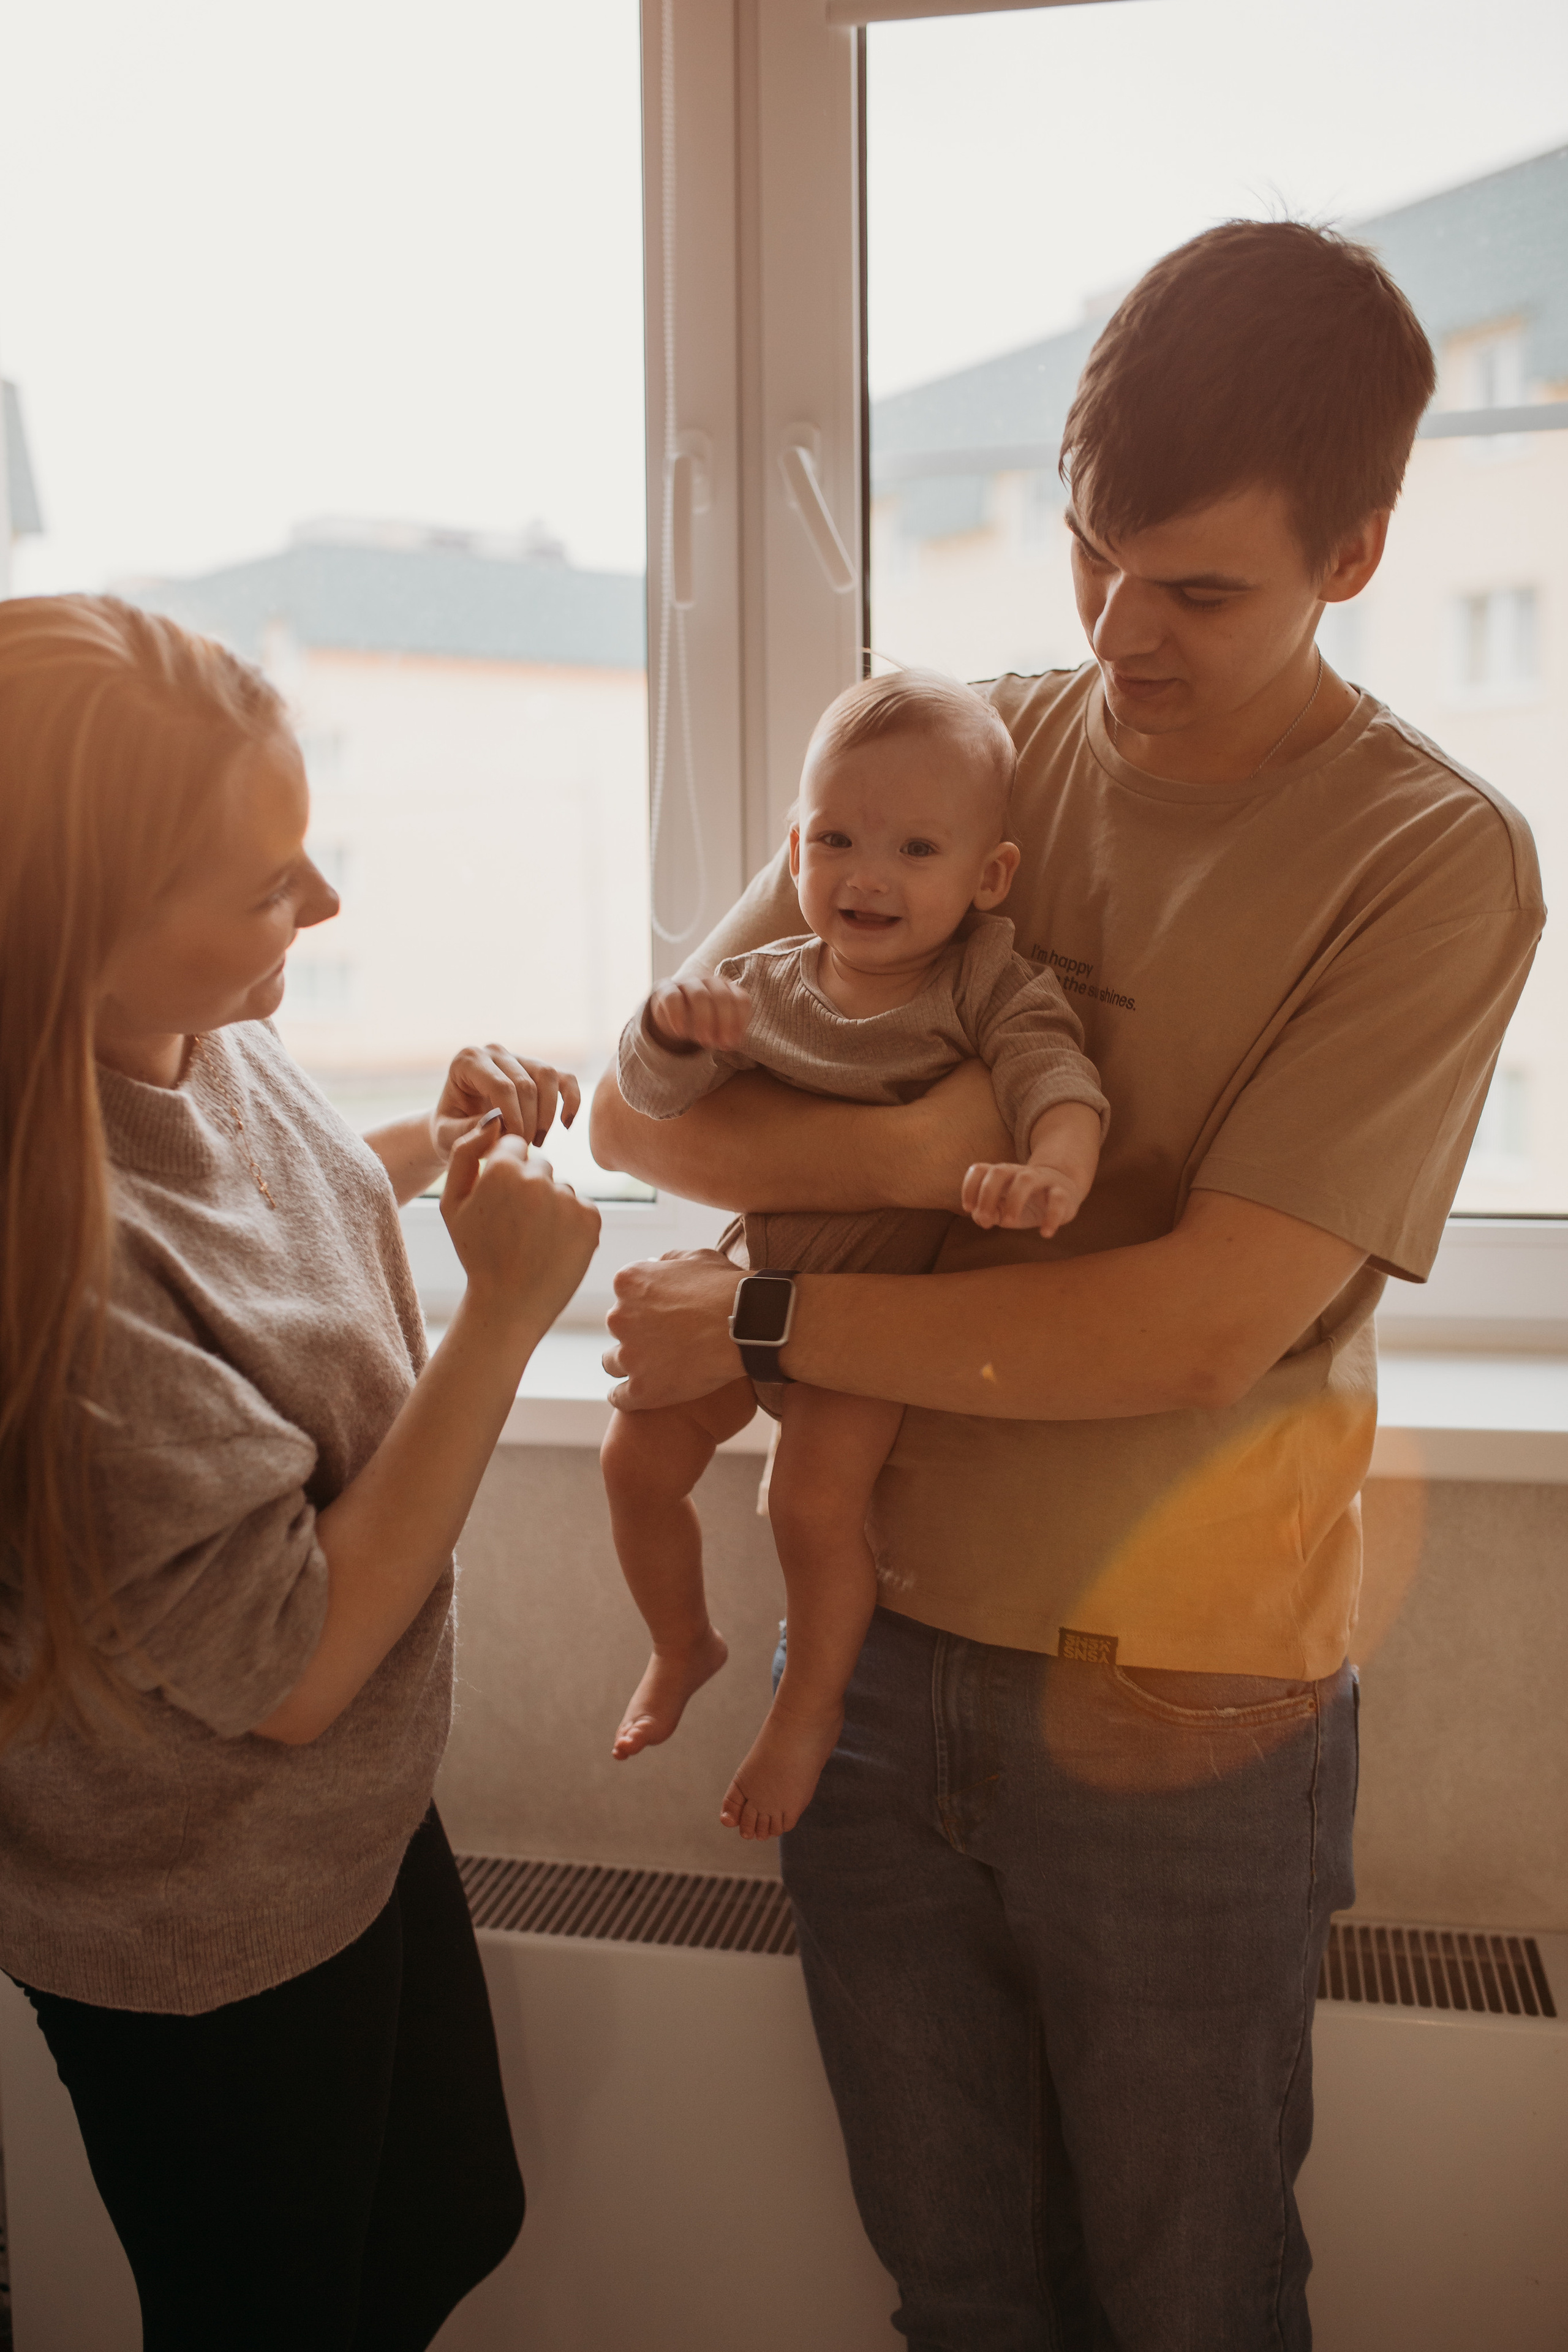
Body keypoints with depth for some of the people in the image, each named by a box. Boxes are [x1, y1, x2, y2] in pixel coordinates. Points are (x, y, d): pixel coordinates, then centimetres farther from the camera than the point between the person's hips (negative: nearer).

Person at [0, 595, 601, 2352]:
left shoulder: (204, 1036, -12)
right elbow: (293, 1664, -28)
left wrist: (433, 1146, -7)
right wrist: (506, 1313, -30)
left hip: (359, 1815, 7)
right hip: (208, 1943, -7)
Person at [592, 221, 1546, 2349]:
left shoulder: (1436, 863, -13)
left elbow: (1202, 1329, -22)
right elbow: (640, 1104, -1)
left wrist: (759, 1327, -15)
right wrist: (880, 1153, -21)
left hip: (1175, 1711, -3)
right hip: (875, 1635, 4)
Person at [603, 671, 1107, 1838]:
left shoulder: (990, 985, -15)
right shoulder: (763, 985, -7)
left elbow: (1055, 1072, -30)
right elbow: (652, 1097, -12)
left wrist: (1053, 1168, -52)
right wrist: (676, 1028, -36)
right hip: (754, 1282, 4)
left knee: (816, 1500, -18)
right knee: (639, 1457, 2)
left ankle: (810, 1705, 10)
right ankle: (684, 1641, 31)